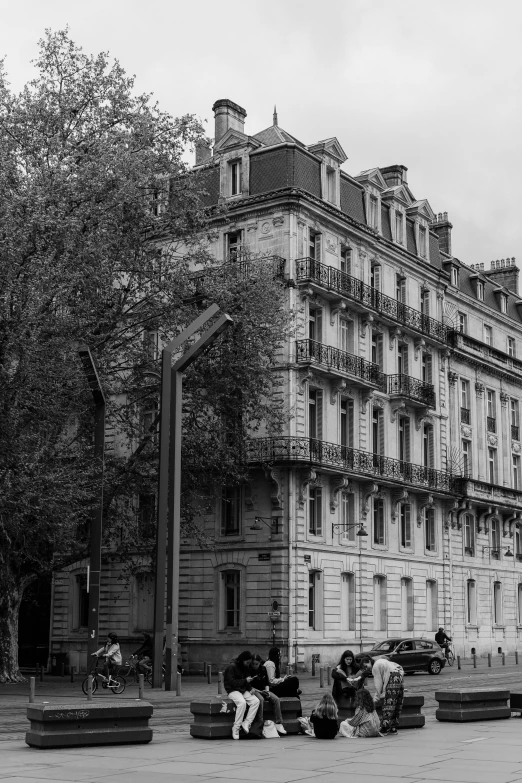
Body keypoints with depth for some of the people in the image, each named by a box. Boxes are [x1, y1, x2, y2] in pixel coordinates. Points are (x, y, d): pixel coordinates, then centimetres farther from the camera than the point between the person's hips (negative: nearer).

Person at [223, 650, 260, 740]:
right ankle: (236, 727, -26)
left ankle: (247, 723, -19)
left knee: (256, 701, -20)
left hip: (244, 690, 7)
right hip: (233, 690, -7)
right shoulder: (232, 667, -11)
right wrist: (245, 681, -21)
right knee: (242, 702, -35)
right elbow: (231, 682, -17)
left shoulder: (246, 668, 12)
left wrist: (250, 689, 3)